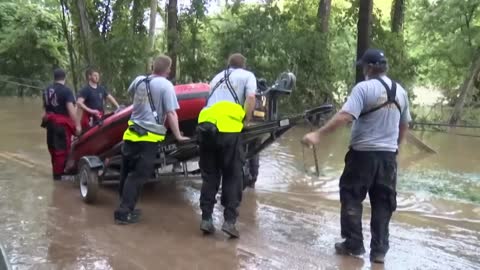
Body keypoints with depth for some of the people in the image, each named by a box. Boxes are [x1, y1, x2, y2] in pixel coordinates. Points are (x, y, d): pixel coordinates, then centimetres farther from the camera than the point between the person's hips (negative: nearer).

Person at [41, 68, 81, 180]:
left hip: (50, 122, 8)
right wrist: (77, 125, -20)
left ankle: (56, 170, 32)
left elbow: (45, 107, 19)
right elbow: (71, 109, -21)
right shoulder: (66, 90, -15)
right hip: (62, 123, -8)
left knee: (54, 147, 19)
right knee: (62, 149, 1)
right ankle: (58, 174, 6)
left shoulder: (46, 90, 9)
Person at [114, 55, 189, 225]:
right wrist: (178, 136, -8)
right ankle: (123, 213, -2)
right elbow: (171, 114, -14)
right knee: (138, 176, -2)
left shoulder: (139, 80, 9)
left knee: (127, 173, 17)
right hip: (149, 137, -6)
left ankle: (126, 207, 27)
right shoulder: (166, 85, -10)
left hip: (131, 133, 7)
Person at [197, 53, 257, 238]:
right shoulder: (247, 75, 16)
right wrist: (245, 121, 10)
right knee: (233, 176, 5)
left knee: (209, 175, 13)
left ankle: (206, 218, 10)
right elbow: (250, 99, -1)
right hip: (228, 129, -4)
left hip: (205, 126, 5)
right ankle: (229, 221, -1)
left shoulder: (217, 77, 31)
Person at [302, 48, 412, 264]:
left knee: (351, 198, 8)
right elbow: (404, 125, 18)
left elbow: (344, 116, -24)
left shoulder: (364, 88, -13)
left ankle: (353, 244, 13)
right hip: (389, 155, 6)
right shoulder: (400, 91, 9)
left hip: (363, 153, -6)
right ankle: (379, 250, 14)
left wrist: (318, 134, -24)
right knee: (382, 204, 10)